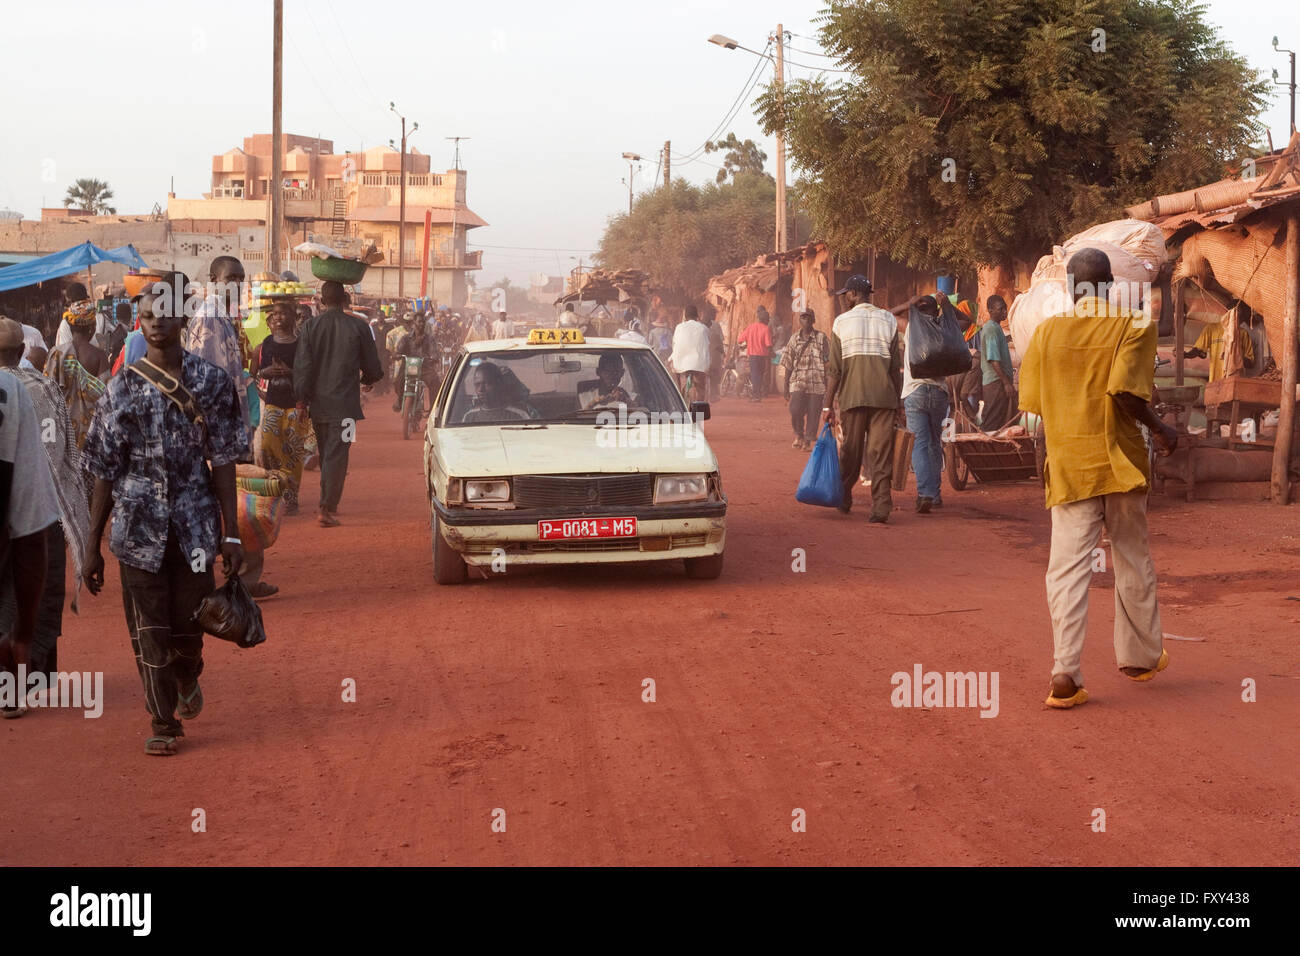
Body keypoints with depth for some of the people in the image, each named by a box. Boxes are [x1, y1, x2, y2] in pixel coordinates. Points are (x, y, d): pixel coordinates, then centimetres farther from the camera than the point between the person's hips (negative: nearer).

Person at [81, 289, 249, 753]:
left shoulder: (211, 381, 1)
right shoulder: (122, 388, 2)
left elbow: (223, 460, 1)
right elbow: (104, 472, 3)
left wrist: (232, 533, -4)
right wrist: (92, 546, 2)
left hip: (195, 525, 0)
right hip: (138, 527, 0)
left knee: (189, 625, 8)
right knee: (149, 632, 1)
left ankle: (187, 679, 41)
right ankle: (164, 724, 15)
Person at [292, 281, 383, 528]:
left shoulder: (310, 327, -1)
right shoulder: (357, 327, -5)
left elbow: (302, 366, -3)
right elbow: (372, 365, 4)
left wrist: (302, 399, 3)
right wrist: (367, 380, 26)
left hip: (318, 403, 3)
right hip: (344, 403, -3)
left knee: (326, 454, 17)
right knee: (336, 455, -3)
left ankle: (329, 505, 26)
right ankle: (327, 508, -11)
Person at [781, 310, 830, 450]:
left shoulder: (822, 338, 3)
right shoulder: (794, 339, 9)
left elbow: (827, 362, 4)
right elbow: (788, 366, 11)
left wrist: (827, 384, -2)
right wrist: (786, 387, 8)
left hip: (817, 383, -1)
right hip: (798, 382, 1)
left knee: (813, 413, 0)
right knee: (795, 411, -13)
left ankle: (808, 440, 15)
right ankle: (798, 435, 13)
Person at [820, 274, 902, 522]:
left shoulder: (842, 321, 2)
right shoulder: (888, 320, 7)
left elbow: (835, 369, -1)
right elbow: (896, 367, 6)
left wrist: (828, 404, 2)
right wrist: (897, 401, 13)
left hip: (852, 397, -1)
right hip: (884, 397, 1)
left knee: (850, 450, 13)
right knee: (881, 453, -2)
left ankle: (844, 500, 28)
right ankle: (881, 508, -10)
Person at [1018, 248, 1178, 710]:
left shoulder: (1047, 331, 3)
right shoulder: (1135, 325, -4)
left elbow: (1031, 400, 5)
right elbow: (1125, 390, -18)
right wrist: (1159, 429, -2)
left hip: (1068, 463, 1)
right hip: (1119, 459, -1)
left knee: (1068, 567, -1)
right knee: (1133, 561, 16)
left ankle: (1066, 673, -13)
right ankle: (1139, 655, 30)